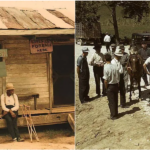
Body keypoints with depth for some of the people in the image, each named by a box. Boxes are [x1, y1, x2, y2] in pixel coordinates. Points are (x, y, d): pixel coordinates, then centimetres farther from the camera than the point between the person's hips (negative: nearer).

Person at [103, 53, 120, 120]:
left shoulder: (106, 68, -18)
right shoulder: (115, 67, -4)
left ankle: (113, 115, 12)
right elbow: (118, 77, 1)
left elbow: (105, 80, -18)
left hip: (110, 86, -5)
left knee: (111, 101, 6)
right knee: (115, 100, 16)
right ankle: (116, 113, 28)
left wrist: (106, 88, -5)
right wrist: (116, 83, 12)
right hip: (116, 85, 5)